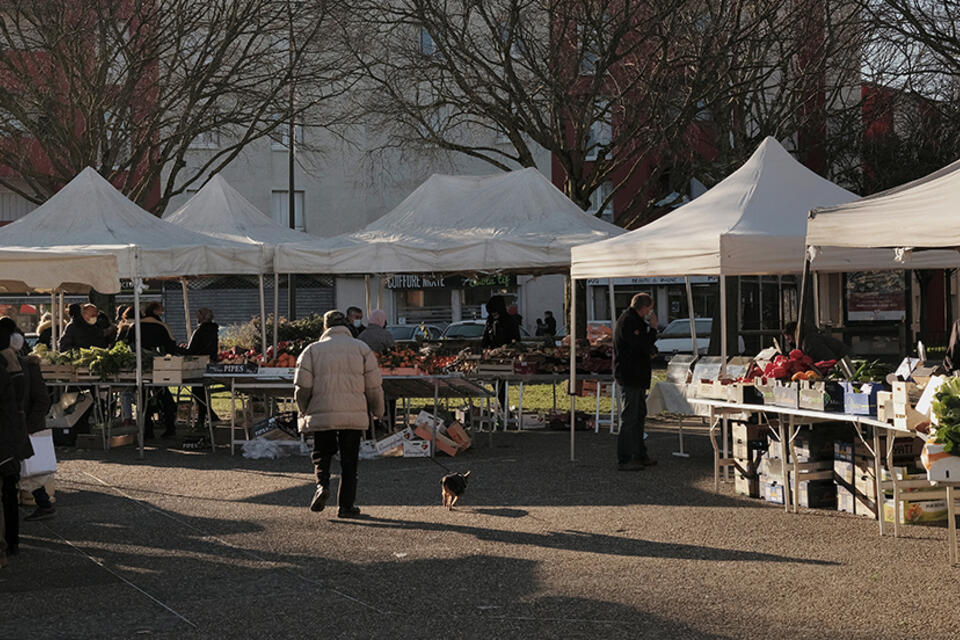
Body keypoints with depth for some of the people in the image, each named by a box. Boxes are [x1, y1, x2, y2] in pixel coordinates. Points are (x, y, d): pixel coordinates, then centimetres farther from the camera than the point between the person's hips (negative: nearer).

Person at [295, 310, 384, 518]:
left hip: (321, 416, 0)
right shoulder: (362, 349, 6)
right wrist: (377, 413, 16)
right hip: (354, 415, 0)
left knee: (322, 454, 14)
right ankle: (346, 505, 6)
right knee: (349, 461, 8)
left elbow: (302, 387, -1)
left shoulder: (313, 350, 4)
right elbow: (374, 387, 4)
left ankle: (322, 485, -12)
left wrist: (304, 412, 15)